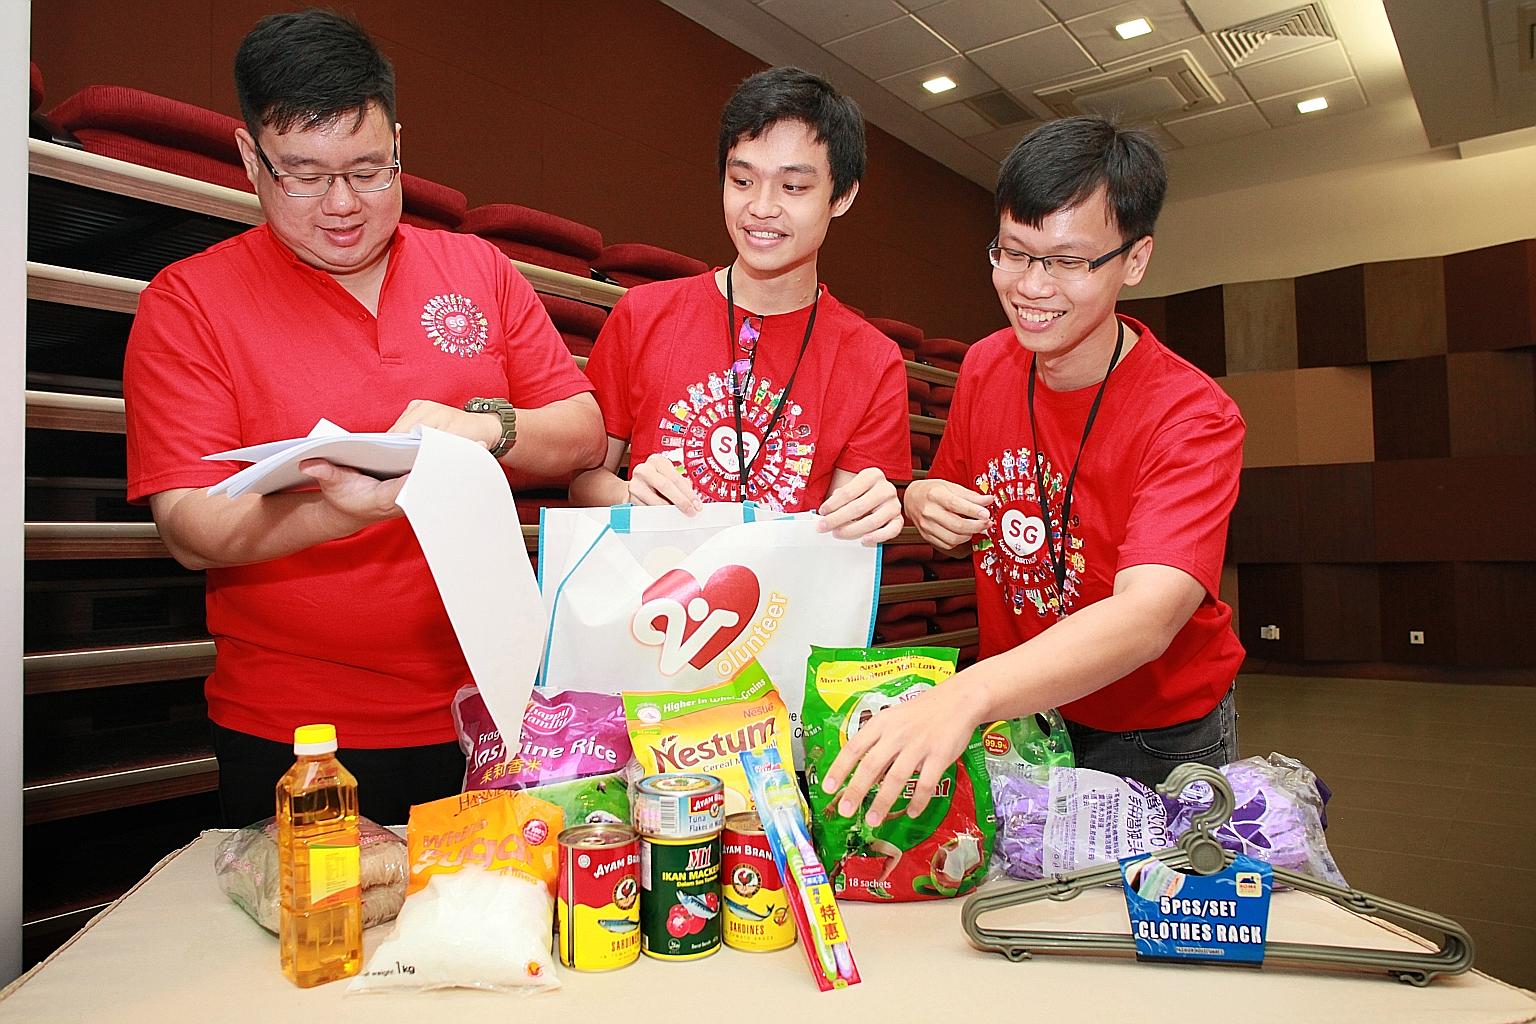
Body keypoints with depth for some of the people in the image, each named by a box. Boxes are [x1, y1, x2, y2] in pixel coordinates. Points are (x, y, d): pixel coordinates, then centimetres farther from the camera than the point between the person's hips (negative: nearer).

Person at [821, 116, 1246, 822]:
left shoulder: (1193, 417, -23)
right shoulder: (985, 368, -6)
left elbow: (1147, 616, -38)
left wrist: (966, 695, -53)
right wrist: (923, 505, -17)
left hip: (1161, 739, -4)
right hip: (1013, 717, 4)